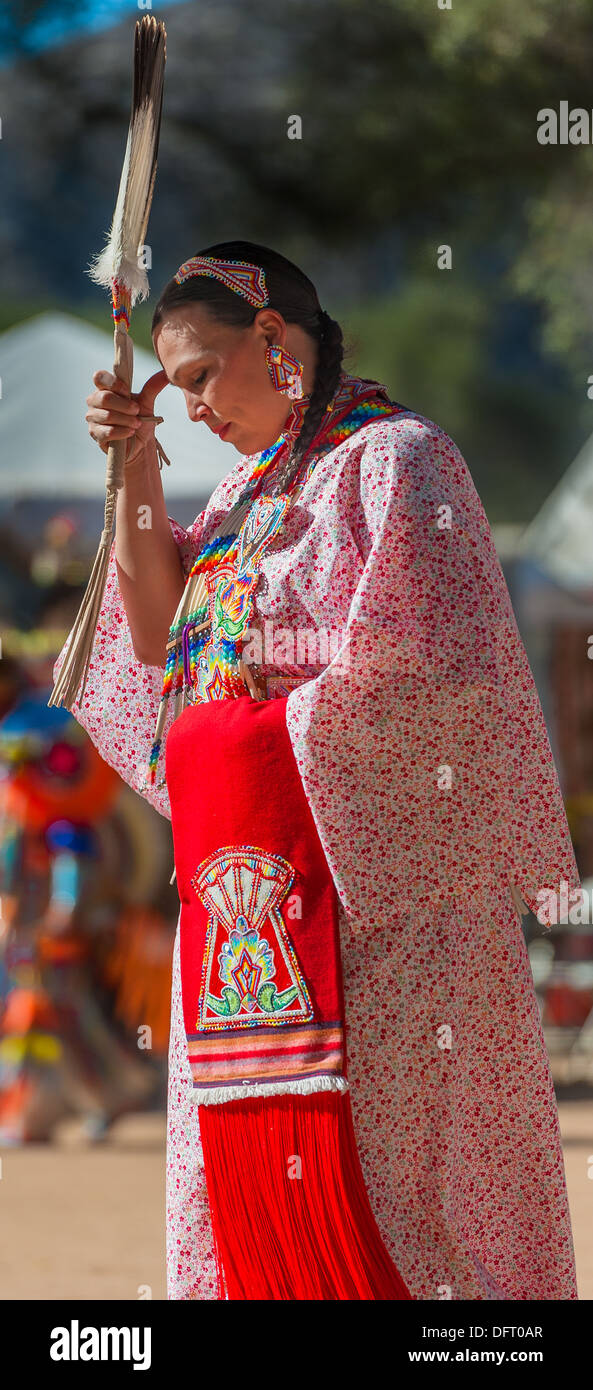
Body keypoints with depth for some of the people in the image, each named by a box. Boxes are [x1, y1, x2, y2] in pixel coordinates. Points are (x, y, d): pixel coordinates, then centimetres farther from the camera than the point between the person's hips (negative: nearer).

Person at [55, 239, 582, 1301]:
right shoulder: (254, 483, 18)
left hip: (359, 864, -8)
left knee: (374, 1171, -8)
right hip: (236, 874, 8)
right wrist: (137, 476, 9)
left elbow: (416, 672, -16)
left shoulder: (393, 459, -7)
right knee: (252, 1170, 5)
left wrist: (274, 714, -7)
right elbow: (161, 644, 17)